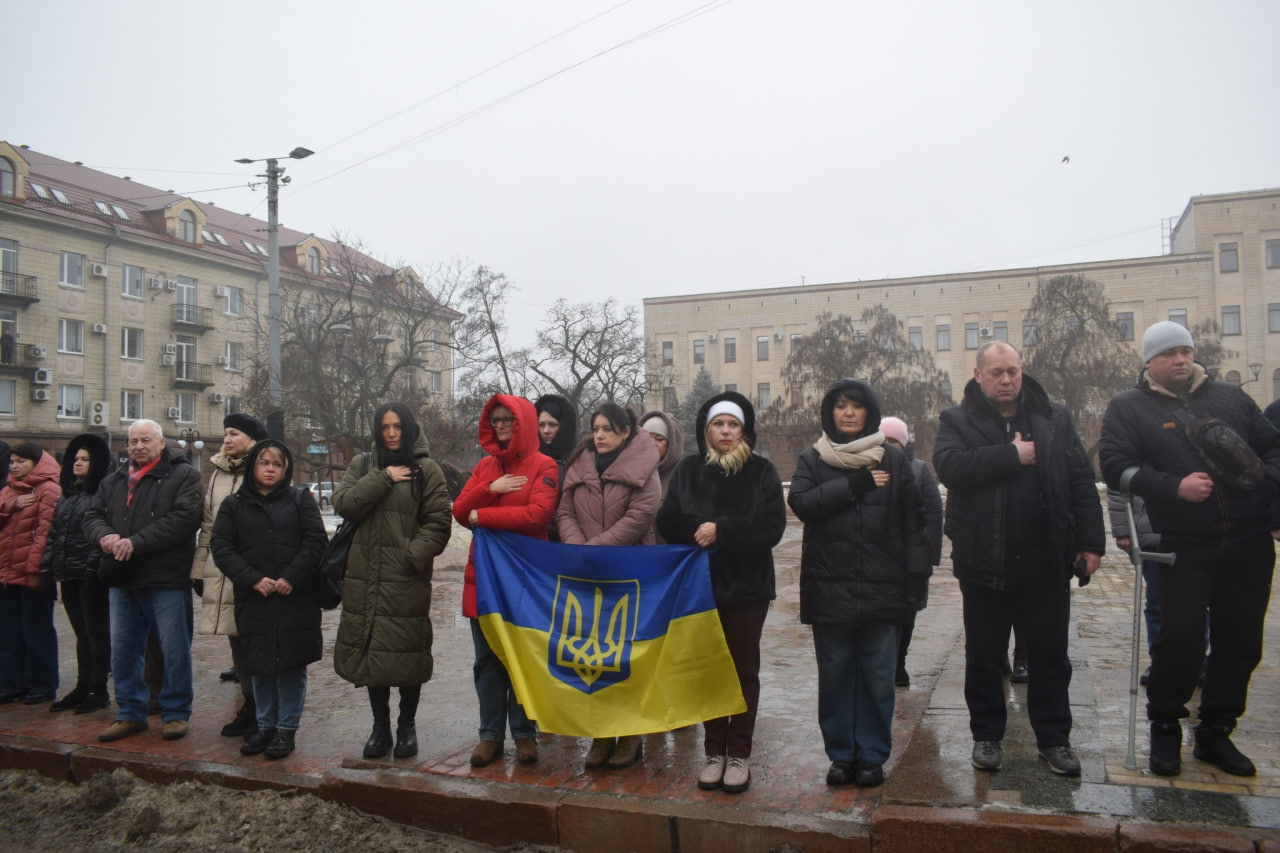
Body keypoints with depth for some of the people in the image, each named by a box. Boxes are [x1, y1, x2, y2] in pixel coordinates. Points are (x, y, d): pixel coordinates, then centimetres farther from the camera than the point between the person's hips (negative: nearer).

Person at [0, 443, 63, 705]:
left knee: (37, 632, 1)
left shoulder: (47, 490, -9)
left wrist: (35, 566, -21)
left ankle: (41, 685, 10)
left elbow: (46, 530, -16)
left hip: (33, 573, -7)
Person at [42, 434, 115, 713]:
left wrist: (94, 565, -21)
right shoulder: (67, 495, 16)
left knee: (96, 632, 1)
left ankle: (98, 689, 9)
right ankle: (83, 687, 21)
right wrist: (48, 562, 8)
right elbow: (54, 532, 17)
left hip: (91, 575, -8)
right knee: (82, 633, 14)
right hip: (69, 574, 8)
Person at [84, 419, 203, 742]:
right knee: (122, 650, 13)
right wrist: (104, 535, -11)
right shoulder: (113, 481, 18)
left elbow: (185, 518, -16)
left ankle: (176, 713, 15)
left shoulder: (183, 475, -4)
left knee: (174, 650, 1)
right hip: (122, 580, 6)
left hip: (166, 580, -6)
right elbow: (93, 516, 13)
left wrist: (135, 542, -20)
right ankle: (130, 714, 27)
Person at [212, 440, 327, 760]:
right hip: (254, 599, 2)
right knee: (260, 666, 10)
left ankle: (287, 728, 14)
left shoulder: (300, 499, 6)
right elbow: (221, 547, 1)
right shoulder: (233, 504, 9)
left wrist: (291, 578, -14)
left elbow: (314, 541, -2)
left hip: (296, 598, -1)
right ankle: (265, 725, 24)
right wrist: (253, 579, -12)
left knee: (292, 664, 3)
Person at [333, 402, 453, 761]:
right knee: (371, 652, 9)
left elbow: (438, 522, -4)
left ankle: (407, 725, 20)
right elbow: (343, 504, -2)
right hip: (365, 579, 4)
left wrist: (415, 555, -15)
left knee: (407, 653, 1)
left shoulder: (425, 469, 1)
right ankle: (380, 726, 25)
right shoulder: (362, 466, 14)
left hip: (407, 580, -4)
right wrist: (383, 478, -9)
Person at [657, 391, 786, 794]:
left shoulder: (762, 471, 0)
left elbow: (772, 527, -11)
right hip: (700, 583, 2)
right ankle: (714, 751, 20)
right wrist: (700, 531, -19)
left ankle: (739, 753, 17)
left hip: (747, 584, -1)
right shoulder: (688, 470, 6)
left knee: (744, 670, 6)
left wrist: (720, 530, -17)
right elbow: (667, 522, -2)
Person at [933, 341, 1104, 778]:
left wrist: (1091, 542, -3)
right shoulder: (958, 421, -1)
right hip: (985, 563, -2)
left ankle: (1054, 737, 27)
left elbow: (1081, 482, 4)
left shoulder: (1054, 418, 6)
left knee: (1050, 656, 12)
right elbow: (949, 466, -20)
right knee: (984, 657, 10)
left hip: (1046, 562, 2)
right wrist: (1013, 455, -18)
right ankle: (987, 735, 25)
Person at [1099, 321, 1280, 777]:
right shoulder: (1128, 409, 2)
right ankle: (1165, 730, 16)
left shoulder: (1230, 397, 13)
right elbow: (1116, 465, -9)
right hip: (1184, 547, -4)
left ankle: (1216, 732, 26)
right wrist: (1174, 487, -19)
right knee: (1180, 638, -6)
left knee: (1240, 642, 10)